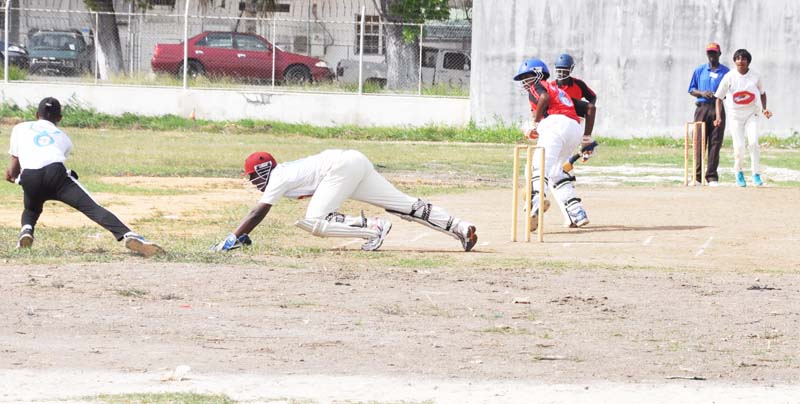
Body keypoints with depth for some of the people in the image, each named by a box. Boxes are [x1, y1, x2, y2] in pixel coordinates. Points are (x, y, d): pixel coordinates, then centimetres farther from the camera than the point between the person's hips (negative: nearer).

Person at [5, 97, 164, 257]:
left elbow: (15, 168, 30)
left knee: (32, 209, 32)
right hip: (57, 174, -1)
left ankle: (26, 229, -1)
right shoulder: (63, 137, 32)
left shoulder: (19, 129, 29)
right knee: (92, 208, -10)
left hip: (29, 179, 1)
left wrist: (14, 173, 53)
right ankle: (128, 236, -31)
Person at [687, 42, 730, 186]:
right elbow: (691, 90, 14)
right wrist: (702, 93, -7)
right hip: (702, 108, 1)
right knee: (699, 141, -5)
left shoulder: (726, 71, 9)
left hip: (718, 108, -1)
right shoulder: (699, 70, 14)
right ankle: (697, 175, -2)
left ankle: (712, 176, -1)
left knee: (715, 142, -4)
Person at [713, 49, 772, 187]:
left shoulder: (756, 77, -2)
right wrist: (718, 117, -12)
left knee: (753, 143, -16)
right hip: (735, 115, -1)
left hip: (751, 114, 1)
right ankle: (738, 172, 18)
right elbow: (719, 97, -2)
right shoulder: (729, 77, -7)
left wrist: (764, 109, 1)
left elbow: (762, 93, 15)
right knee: (739, 146, -8)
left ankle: (756, 174, -8)